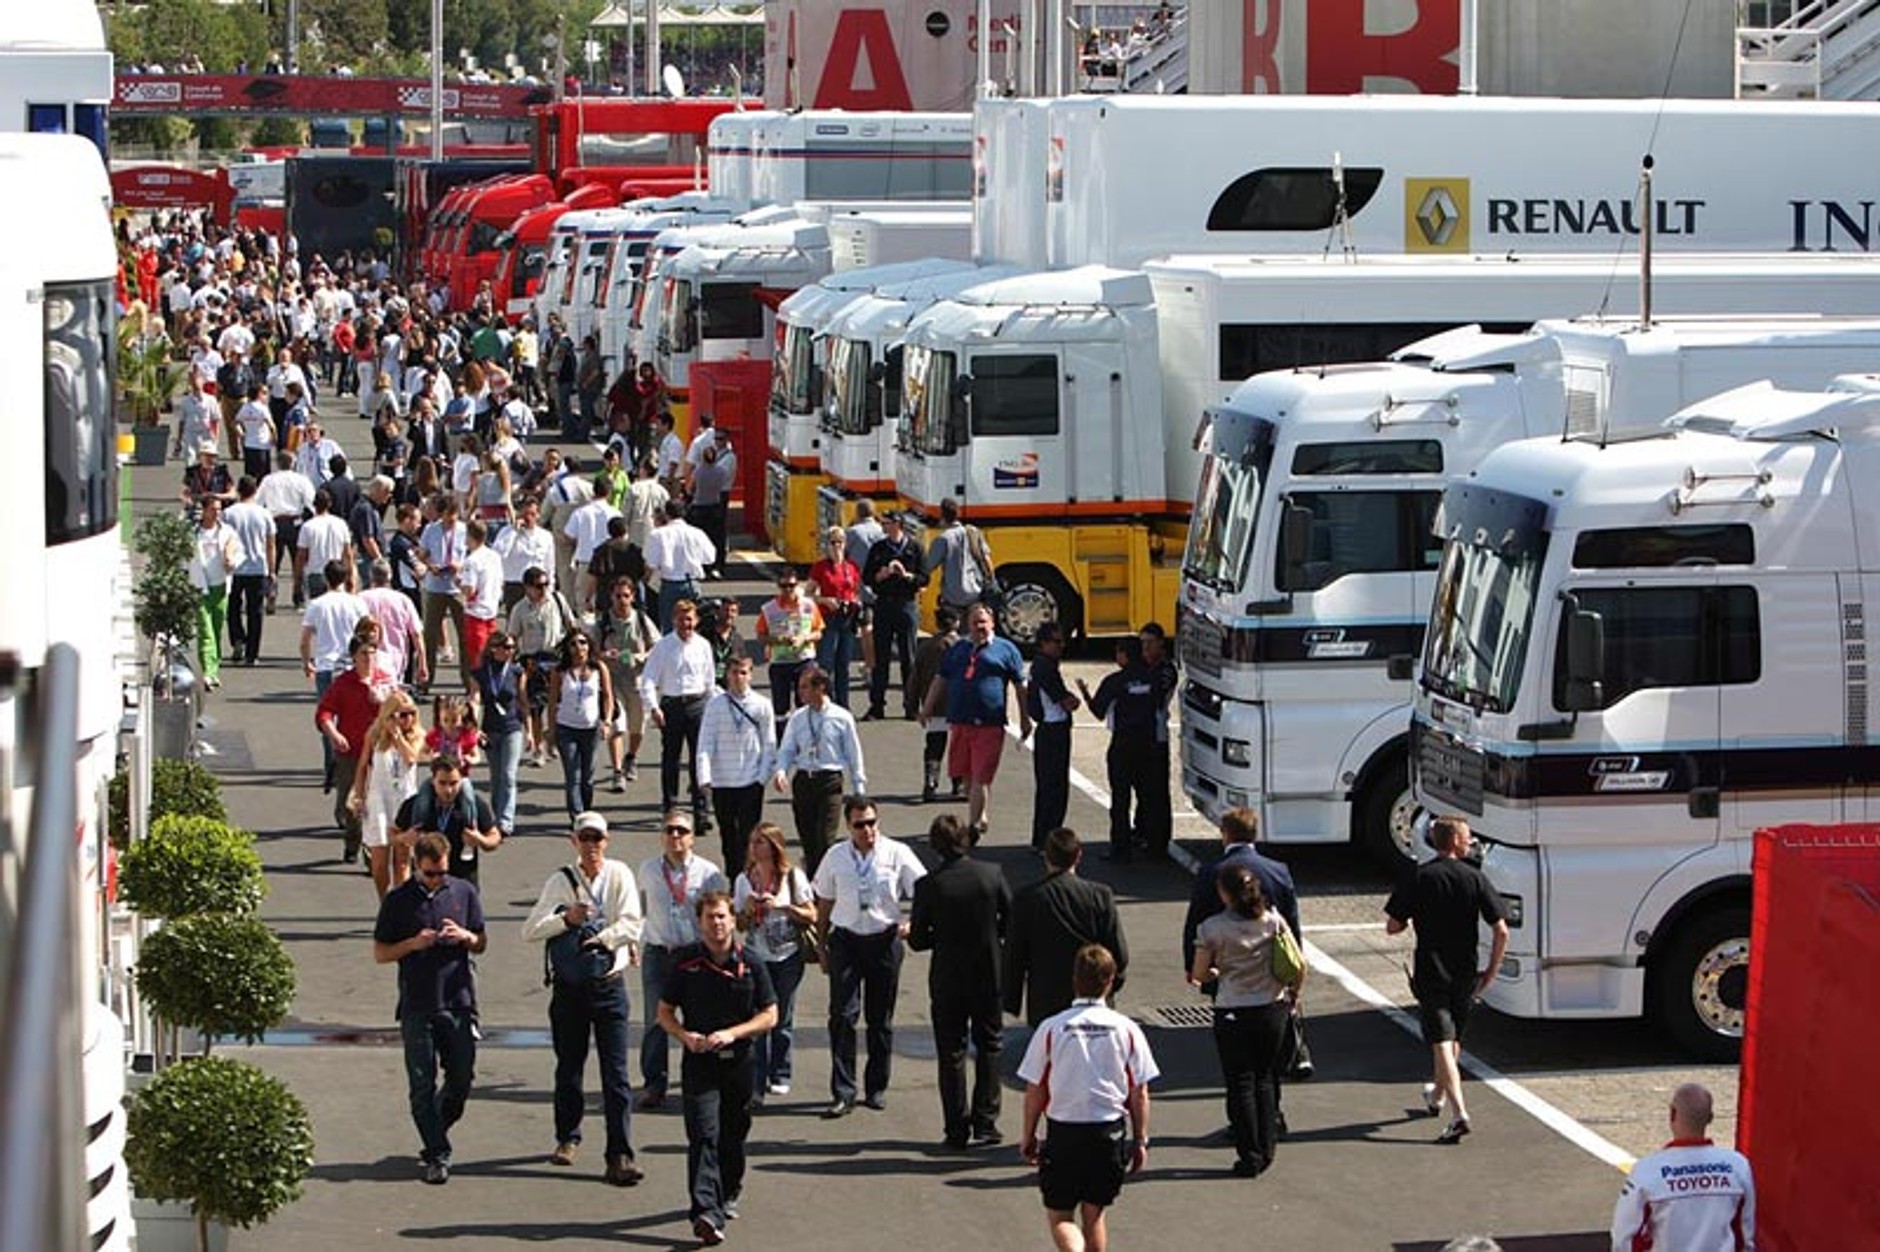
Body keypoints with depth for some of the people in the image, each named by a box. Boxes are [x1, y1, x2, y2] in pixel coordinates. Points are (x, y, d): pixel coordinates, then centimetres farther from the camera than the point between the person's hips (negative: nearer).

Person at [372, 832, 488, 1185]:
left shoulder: (464, 892, 7)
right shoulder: (398, 900, 0)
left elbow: (481, 943, 15)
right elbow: (380, 953, 3)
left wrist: (465, 937, -8)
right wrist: (414, 944, -14)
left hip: (458, 1001, 2)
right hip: (418, 1006, -2)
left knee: (462, 1079, 5)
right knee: (422, 1086, -3)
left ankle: (434, 1136, 28)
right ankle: (437, 1155, 4)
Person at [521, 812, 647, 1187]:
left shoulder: (619, 875, 0)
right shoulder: (560, 882, 1)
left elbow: (631, 926, -8)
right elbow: (530, 931, -6)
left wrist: (597, 939, -17)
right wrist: (566, 919, -20)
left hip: (609, 984, -1)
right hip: (569, 984, 1)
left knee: (616, 1072, -7)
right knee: (569, 1067, 12)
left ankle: (620, 1156, -8)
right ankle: (567, 1139, 32)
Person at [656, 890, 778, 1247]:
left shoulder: (751, 965, 1)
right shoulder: (686, 963, 0)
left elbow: (769, 1016, 2)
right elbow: (665, 1012, 7)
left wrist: (731, 1033, -13)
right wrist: (685, 1036, -13)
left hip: (738, 1060, 2)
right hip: (698, 1061, -2)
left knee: (733, 1135, 14)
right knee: (703, 1134, -14)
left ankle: (727, 1196, 37)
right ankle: (706, 1212, -25)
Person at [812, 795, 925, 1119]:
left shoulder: (897, 854, -3)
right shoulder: (836, 859, 3)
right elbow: (824, 905, 13)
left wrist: (913, 925, -20)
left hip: (885, 939, 0)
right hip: (846, 939, 1)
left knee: (880, 1018, 9)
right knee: (842, 1016, -8)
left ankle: (877, 1089, 21)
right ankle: (842, 1093, -6)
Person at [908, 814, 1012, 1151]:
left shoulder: (929, 886, -14)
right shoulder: (992, 875, -10)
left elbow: (917, 940, -10)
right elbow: (1011, 920, -1)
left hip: (948, 980, -1)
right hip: (989, 976, 2)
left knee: (951, 1054, 9)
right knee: (988, 1048, 16)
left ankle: (957, 1128, 9)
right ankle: (985, 1123, 14)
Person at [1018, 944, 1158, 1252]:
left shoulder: (1051, 1029, -8)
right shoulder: (1127, 1030, -4)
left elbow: (1035, 1091, -2)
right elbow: (1140, 1093, 0)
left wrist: (1028, 1136, 10)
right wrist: (1141, 1140, 10)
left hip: (1063, 1132, -2)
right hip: (1110, 1130, 2)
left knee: (1059, 1214, 7)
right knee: (1094, 1212, 17)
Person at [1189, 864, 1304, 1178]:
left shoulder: (1212, 929, -12)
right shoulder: (1273, 920, -4)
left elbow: (1199, 975, -7)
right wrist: (1292, 994, 13)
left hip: (1232, 1014, -3)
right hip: (1272, 1009, 3)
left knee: (1241, 1084, 7)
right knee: (1265, 1079, 17)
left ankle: (1250, 1156, 9)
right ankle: (1266, 1150, 18)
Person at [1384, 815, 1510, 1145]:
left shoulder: (1418, 879, -7)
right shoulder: (1475, 878, -5)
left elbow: (1392, 927, -4)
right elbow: (1501, 931, -8)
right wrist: (1491, 972, 4)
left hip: (1430, 973, -3)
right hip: (1466, 975, 3)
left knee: (1441, 1045, -8)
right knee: (1454, 1039, 23)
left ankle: (1459, 1113, -23)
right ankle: (1438, 1096, 44)